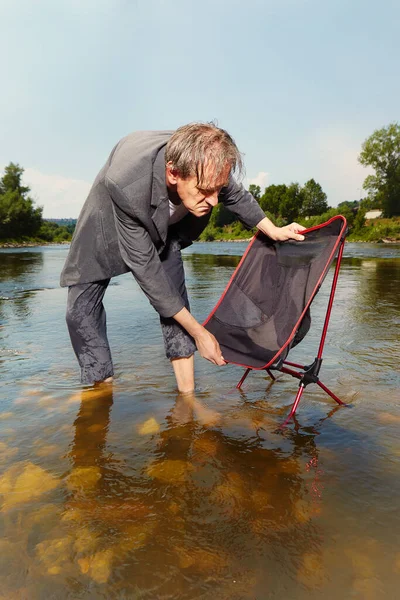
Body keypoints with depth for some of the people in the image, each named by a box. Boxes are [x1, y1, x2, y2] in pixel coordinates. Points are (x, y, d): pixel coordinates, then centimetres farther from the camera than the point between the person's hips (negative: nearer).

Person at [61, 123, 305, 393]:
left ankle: (187, 394, -6)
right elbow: (145, 267, -36)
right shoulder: (125, 185, -45)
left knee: (173, 292, -15)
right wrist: (198, 332, -32)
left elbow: (237, 196, -6)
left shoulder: (207, 167, -32)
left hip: (167, 222, 3)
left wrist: (274, 231, 0)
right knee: (82, 306, -12)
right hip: (111, 216, -2)